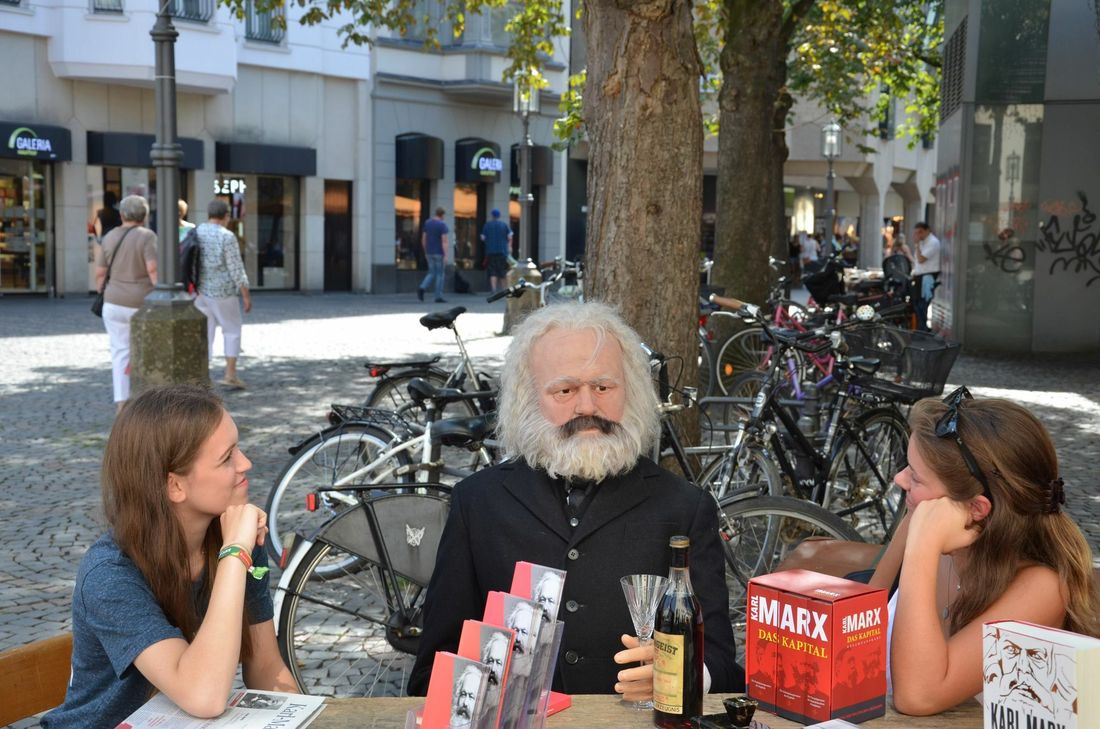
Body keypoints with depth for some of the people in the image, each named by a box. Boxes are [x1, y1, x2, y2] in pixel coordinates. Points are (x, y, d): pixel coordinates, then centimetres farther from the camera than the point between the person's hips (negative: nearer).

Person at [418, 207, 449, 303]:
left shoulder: (427, 223, 7)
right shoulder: (442, 225, -12)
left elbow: (423, 239, 10)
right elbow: (444, 241, -17)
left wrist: (425, 252, 19)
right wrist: (445, 255, -19)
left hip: (429, 253, 6)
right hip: (439, 253, -5)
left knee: (432, 274, 12)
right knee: (440, 274, 2)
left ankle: (422, 288, -13)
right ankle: (439, 297, 2)